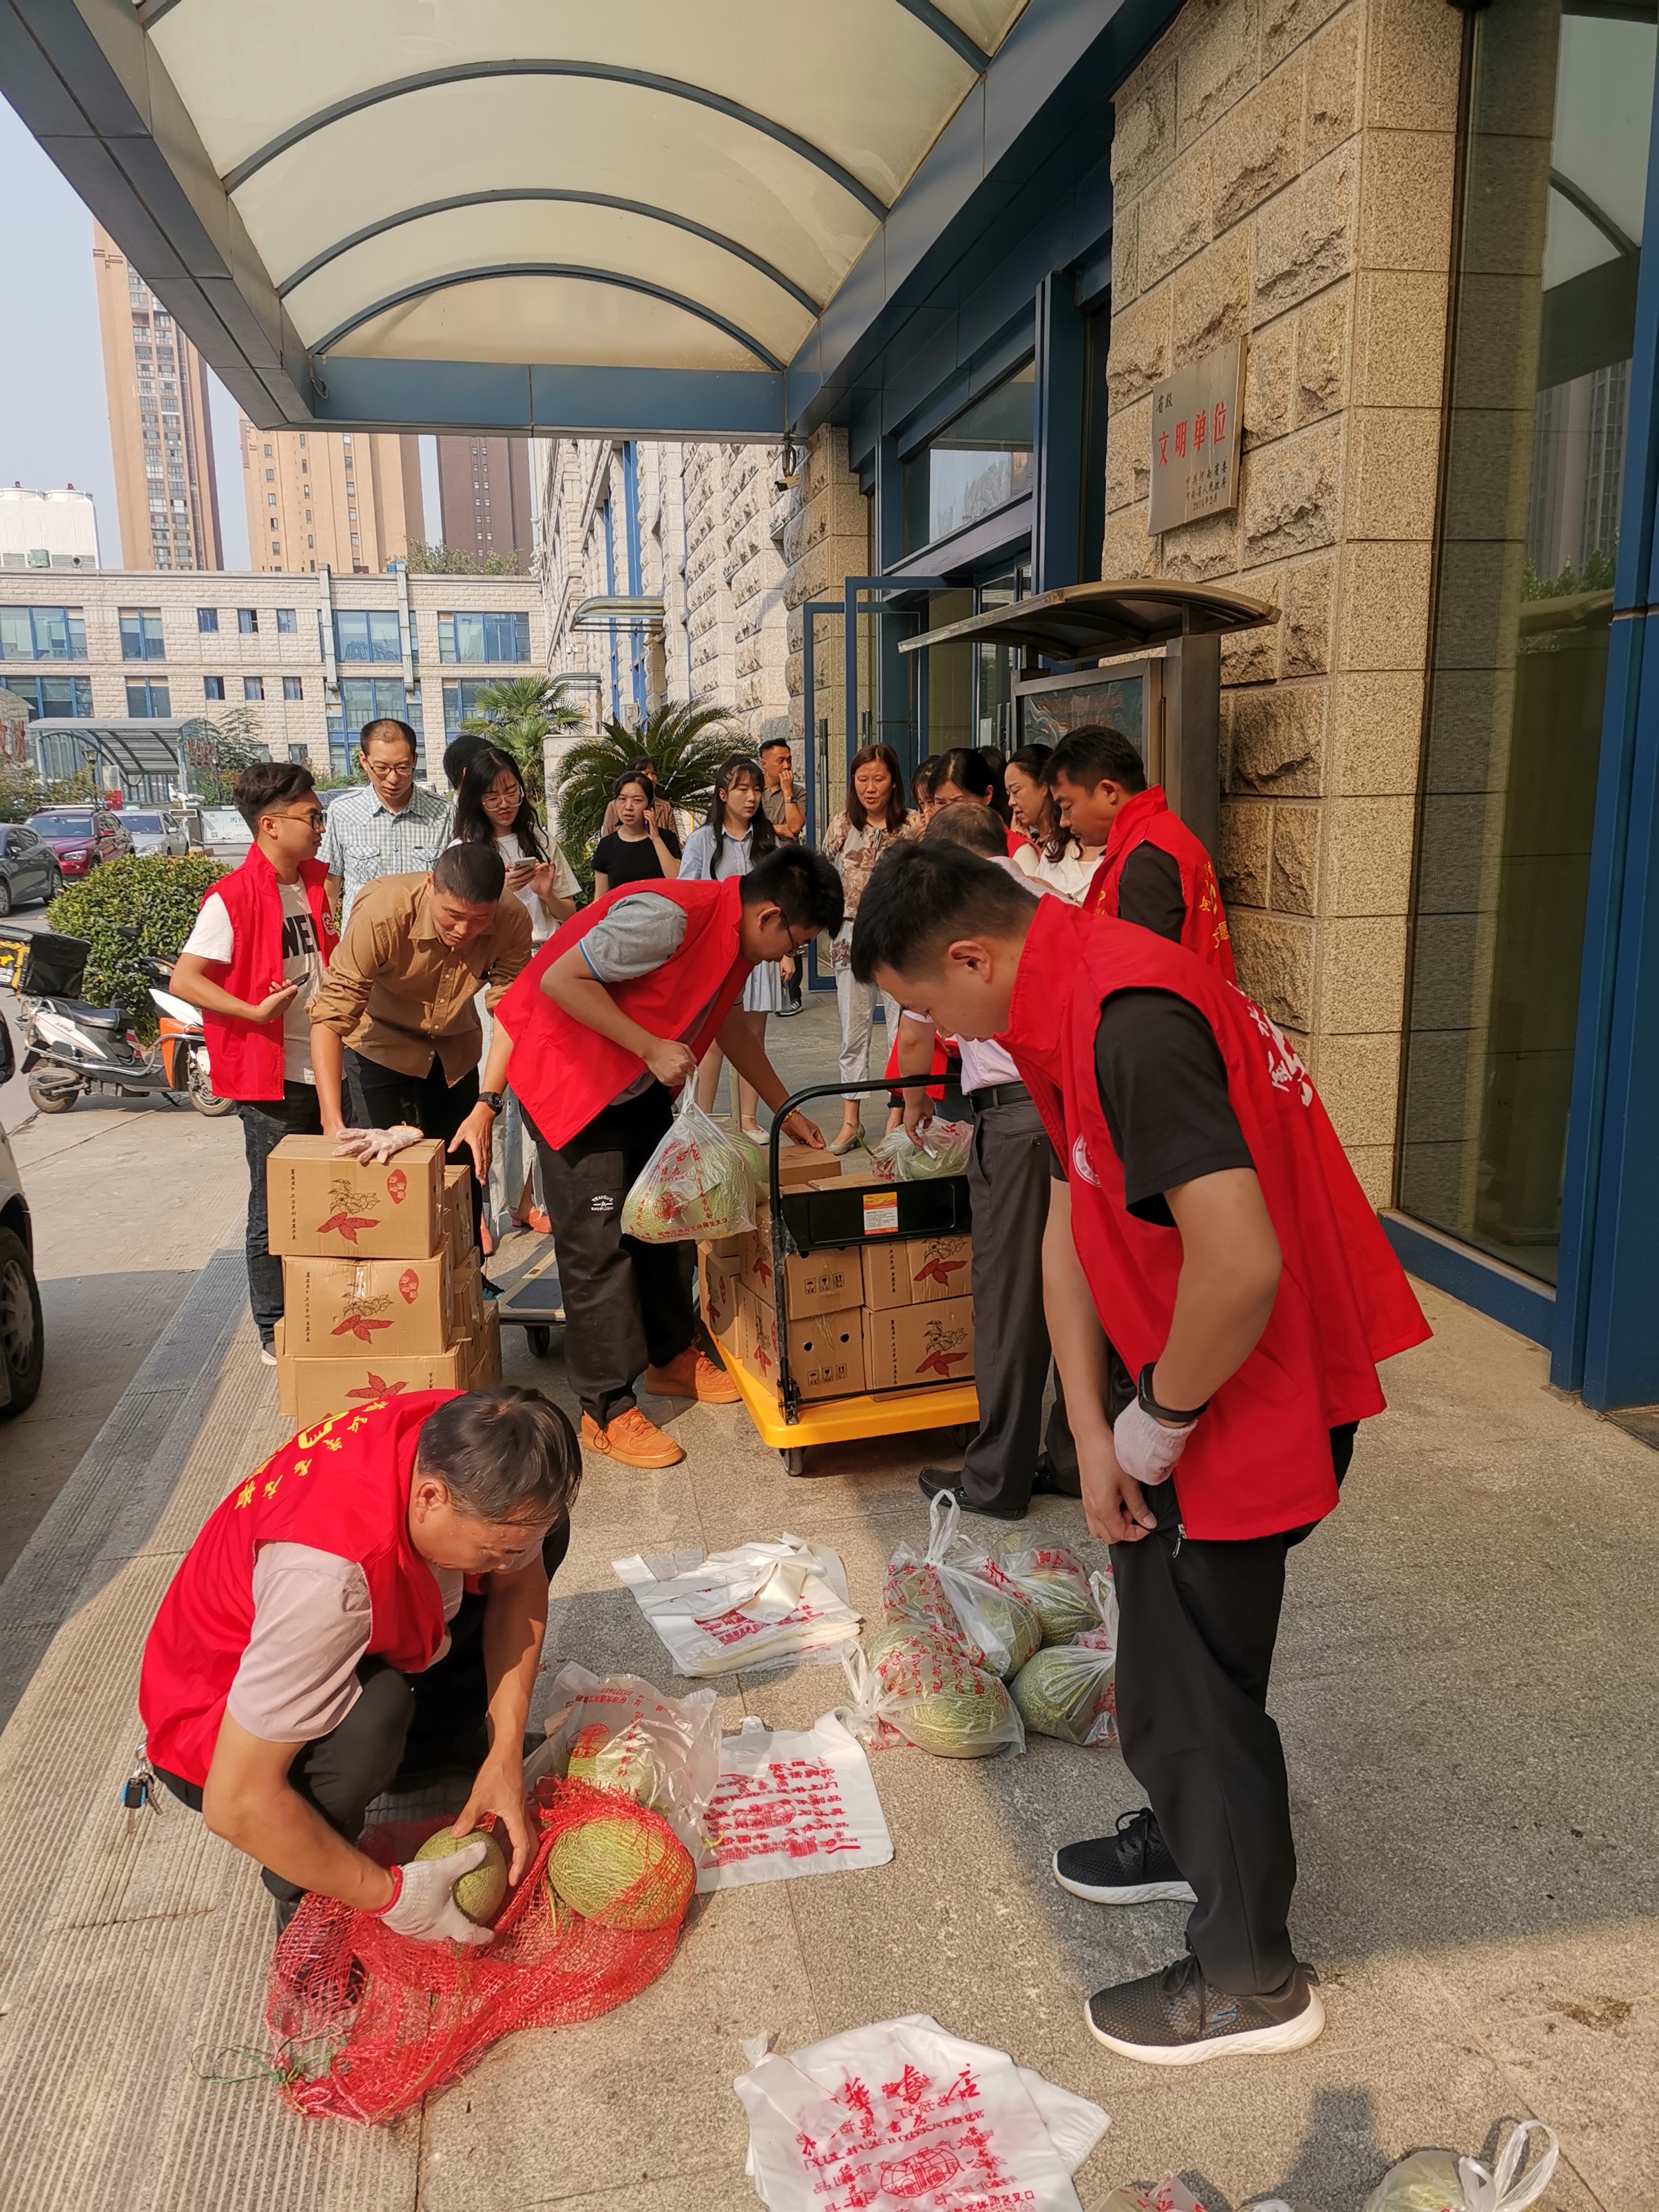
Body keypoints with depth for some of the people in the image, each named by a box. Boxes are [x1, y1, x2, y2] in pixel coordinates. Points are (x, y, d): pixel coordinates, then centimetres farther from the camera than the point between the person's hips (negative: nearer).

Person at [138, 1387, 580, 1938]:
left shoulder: (465, 1448, -24)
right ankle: (304, 1889, -6)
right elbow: (236, 1803, -38)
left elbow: (520, 1583, -7)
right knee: (373, 1711, -38)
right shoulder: (330, 1576, -43)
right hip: (216, 1717, -6)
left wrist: (505, 1756, -15)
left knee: (541, 1530, -3)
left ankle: (433, 1741, 14)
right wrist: (392, 1895, -27)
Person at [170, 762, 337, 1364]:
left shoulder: (317, 883, 8)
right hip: (272, 1077, -7)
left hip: (326, 1067, 7)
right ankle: (275, 1332, 17)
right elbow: (183, 981, -17)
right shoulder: (233, 898, -14)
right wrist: (256, 1013, -23)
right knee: (276, 1210, 4)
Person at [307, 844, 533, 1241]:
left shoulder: (512, 923, -26)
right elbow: (330, 1017, -35)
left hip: (455, 1050, 3)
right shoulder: (381, 913, -35)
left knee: (465, 1170, 8)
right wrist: (332, 1122, -44)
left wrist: (485, 1108, -37)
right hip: (381, 1044, -3)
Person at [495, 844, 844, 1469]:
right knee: (598, 1241, -9)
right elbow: (560, 979, -30)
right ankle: (606, 1412, -1)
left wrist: (785, 1109, 19)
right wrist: (652, 1049, -28)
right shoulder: (670, 917, -30)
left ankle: (671, 1356, 31)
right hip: (565, 1070, -9)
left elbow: (726, 1020, 17)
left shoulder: (738, 936, 0)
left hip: (638, 1083, 9)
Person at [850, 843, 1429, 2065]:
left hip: (1255, 1394, -9)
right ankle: (1187, 1835, 50)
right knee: (1166, 1633, 25)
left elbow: (1241, 1266, -35)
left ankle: (1249, 1977, 29)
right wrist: (1094, 1425, -1)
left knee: (1197, 1673, 7)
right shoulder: (1075, 995, 2)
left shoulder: (1132, 1024, -30)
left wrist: (1153, 1424, -17)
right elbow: (1080, 1216, 4)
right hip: (1181, 1382, 9)